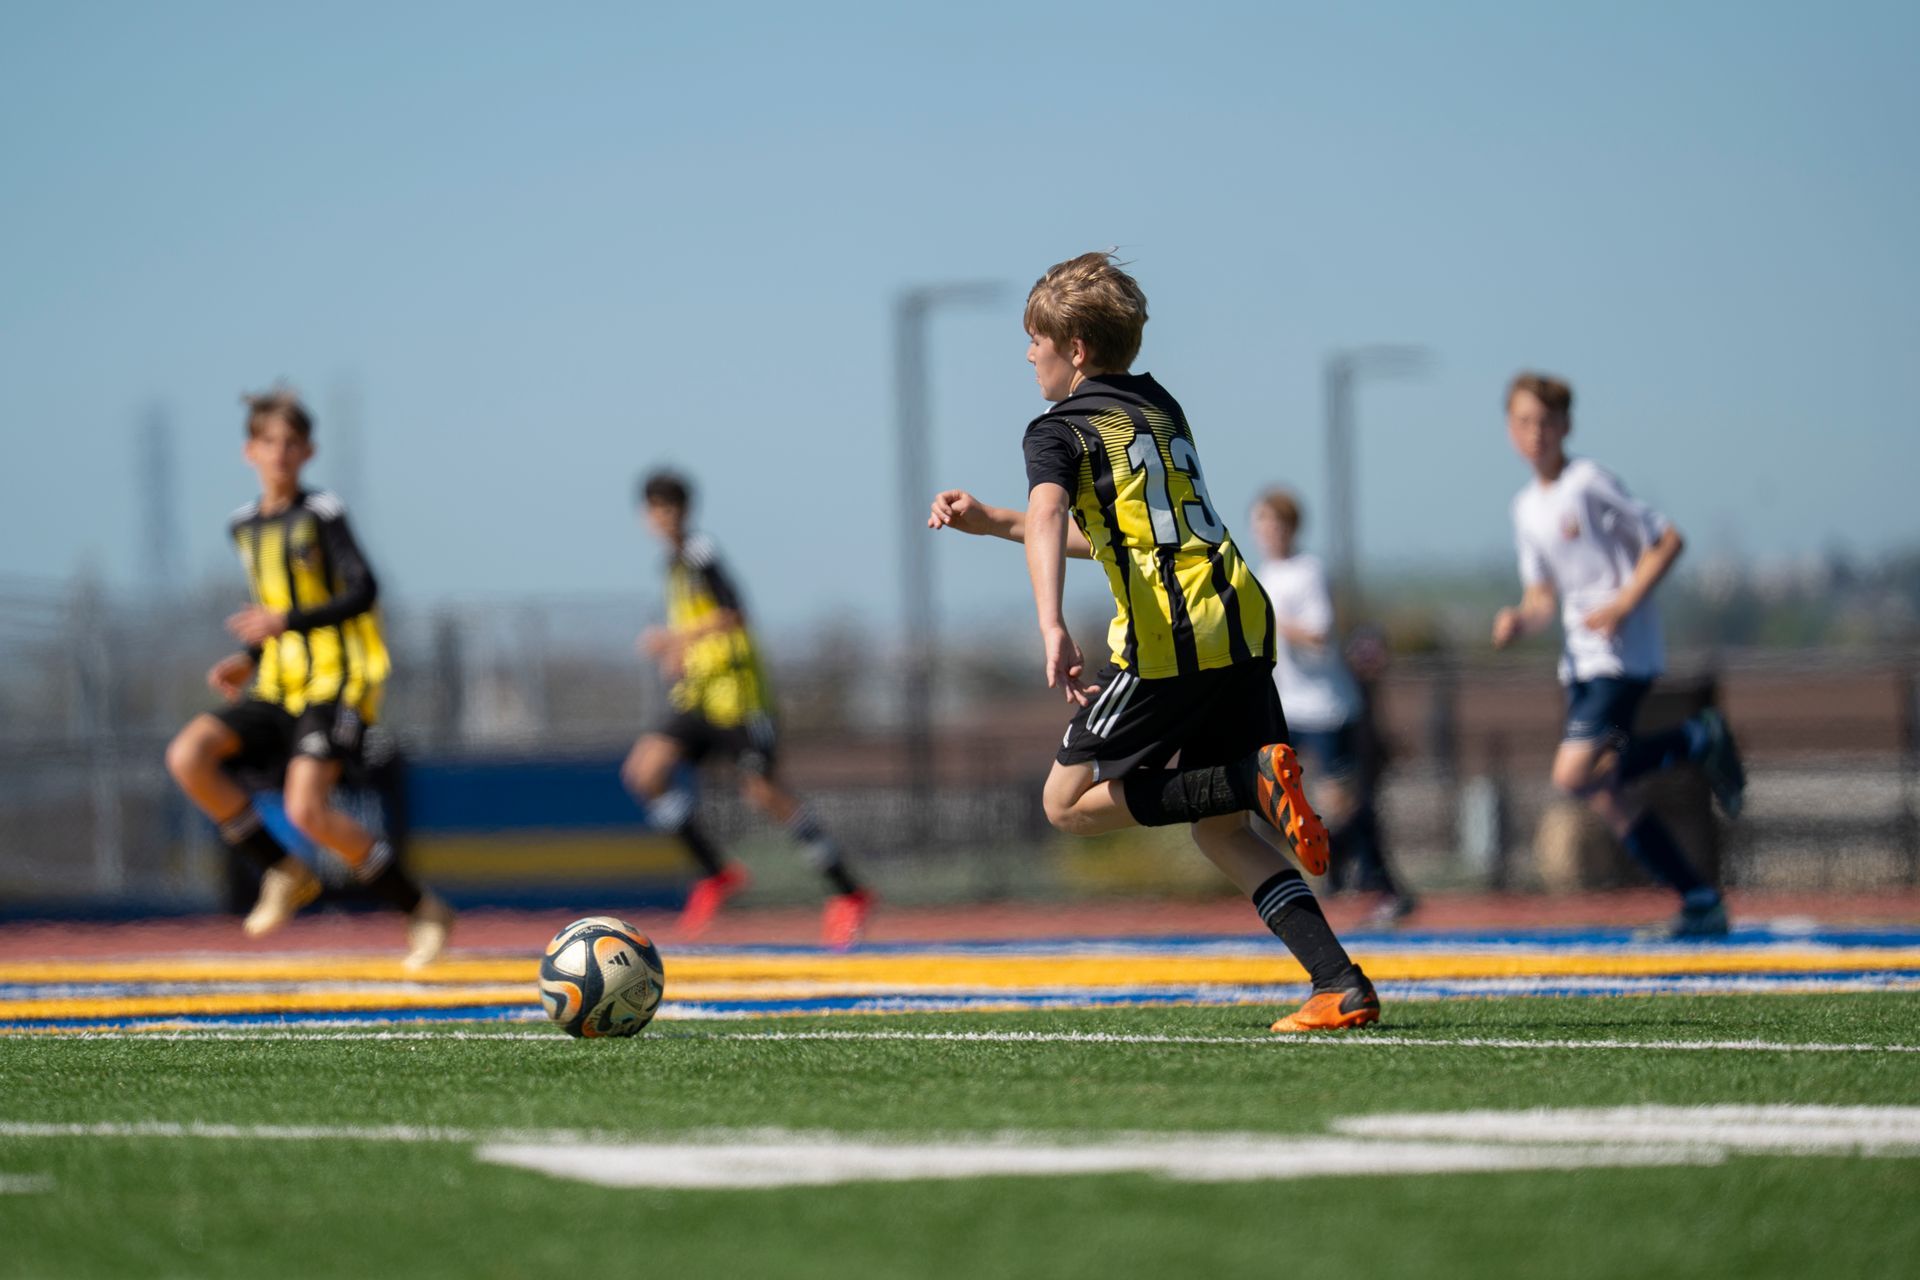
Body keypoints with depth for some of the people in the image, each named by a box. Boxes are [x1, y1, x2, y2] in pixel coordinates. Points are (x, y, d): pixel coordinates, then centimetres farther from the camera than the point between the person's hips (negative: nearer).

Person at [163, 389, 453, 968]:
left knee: (306, 810, -23)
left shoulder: (321, 515, -6)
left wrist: (286, 621, -22)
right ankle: (284, 873, -3)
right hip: (277, 687, 7)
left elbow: (363, 593, -14)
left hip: (334, 683, -7)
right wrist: (246, 660, 11)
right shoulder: (247, 525, 15)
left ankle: (421, 908, -7)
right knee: (188, 755, -16)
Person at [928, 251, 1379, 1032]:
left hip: (1165, 638, -7)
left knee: (1068, 801, 6)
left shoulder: (1059, 430, 1)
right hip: (1239, 622, 7)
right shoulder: (1159, 406, 24)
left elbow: (1047, 514, -21)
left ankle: (1253, 780, -15)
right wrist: (987, 522, 38)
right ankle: (1341, 985, -5)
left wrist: (1051, 627, -36)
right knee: (1219, 830, 13)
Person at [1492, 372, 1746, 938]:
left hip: (1624, 652, -8)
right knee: (1603, 796, 4)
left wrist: (1623, 603, -18)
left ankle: (1699, 739, -4)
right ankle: (1701, 902, 11)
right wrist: (1520, 619, -3)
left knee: (1574, 774, -22)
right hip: (1580, 657, 8)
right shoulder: (1526, 507, 14)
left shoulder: (1589, 482, -9)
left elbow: (1668, 539, -9)